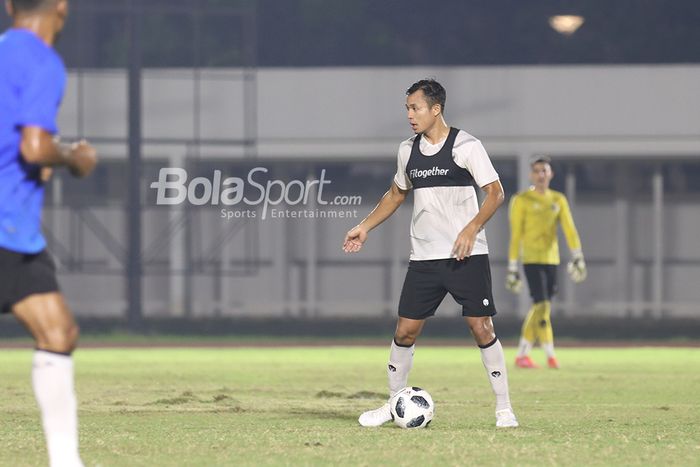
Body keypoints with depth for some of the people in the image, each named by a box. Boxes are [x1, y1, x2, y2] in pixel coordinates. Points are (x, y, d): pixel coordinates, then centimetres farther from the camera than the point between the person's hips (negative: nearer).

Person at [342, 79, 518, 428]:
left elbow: (495, 192, -9)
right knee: (405, 331, 3)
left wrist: (471, 229, -22)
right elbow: (396, 193, 26)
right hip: (423, 257, 5)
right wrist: (365, 227, 18)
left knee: (481, 328, -7)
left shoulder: (465, 146, -8)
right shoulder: (408, 150, 10)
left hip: (467, 256, -5)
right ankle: (394, 404, 17)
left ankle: (504, 409, 2)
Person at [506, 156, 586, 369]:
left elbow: (569, 229, 3)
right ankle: (550, 355, -13)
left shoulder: (558, 200, 11)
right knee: (542, 305, -14)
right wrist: (512, 268, -5)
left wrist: (577, 257, -9)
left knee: (539, 309, 6)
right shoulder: (521, 200, -1)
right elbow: (515, 236, -2)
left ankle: (522, 354, 14)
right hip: (531, 259, -5)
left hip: (551, 259, 5)